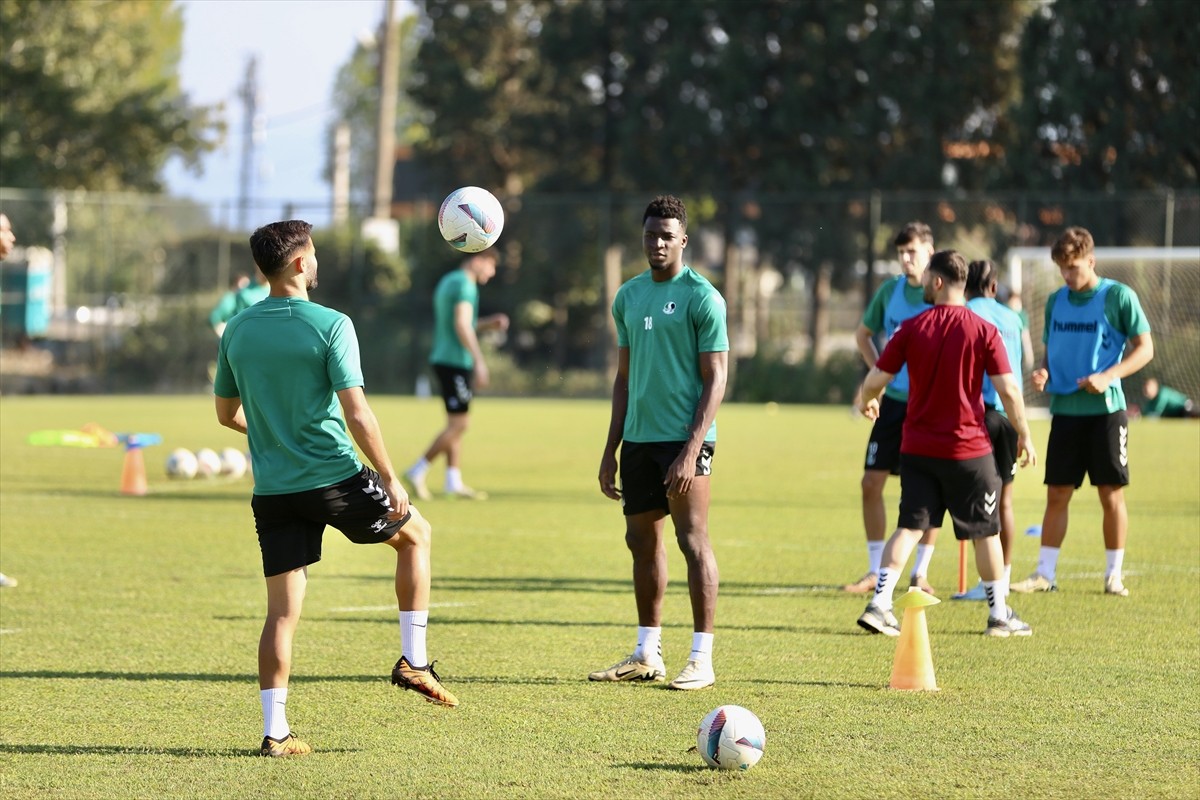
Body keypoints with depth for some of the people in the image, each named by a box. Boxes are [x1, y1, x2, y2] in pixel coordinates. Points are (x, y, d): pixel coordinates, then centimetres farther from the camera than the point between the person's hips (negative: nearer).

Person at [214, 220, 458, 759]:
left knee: (282, 611, 6)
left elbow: (227, 414, 16)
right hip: (335, 478, -4)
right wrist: (388, 477, -8)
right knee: (416, 534, 22)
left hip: (273, 491, 4)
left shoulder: (237, 331, 4)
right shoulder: (331, 326, -12)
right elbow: (357, 415, -16)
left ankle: (274, 730, 1)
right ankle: (413, 660, 17)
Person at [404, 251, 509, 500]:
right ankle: (418, 472, -5)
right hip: (455, 362, -10)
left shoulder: (448, 281, 19)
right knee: (458, 423, -7)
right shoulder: (464, 284, -12)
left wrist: (487, 324, 20)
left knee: (457, 424, 11)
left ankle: (454, 482, 11)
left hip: (445, 360, 10)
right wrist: (479, 361, -23)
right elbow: (462, 326, -21)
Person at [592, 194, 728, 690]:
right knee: (642, 541, 11)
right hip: (638, 438, 7)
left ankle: (701, 660, -4)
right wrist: (610, 450, 15)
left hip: (684, 439, -7)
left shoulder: (701, 297, -7)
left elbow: (715, 380, -10)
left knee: (693, 541, -7)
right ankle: (647, 655, 20)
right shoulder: (628, 296, 13)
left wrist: (691, 450, -18)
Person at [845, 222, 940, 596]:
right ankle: (875, 571, 10)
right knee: (872, 481, 0)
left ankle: (920, 572, 12)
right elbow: (863, 333, 20)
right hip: (893, 400, 4)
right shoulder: (890, 290, 5)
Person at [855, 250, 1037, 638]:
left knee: (909, 526, 5)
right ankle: (999, 614, 18)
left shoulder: (912, 328, -3)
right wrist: (1024, 435, 4)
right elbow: (1008, 390, -9)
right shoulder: (983, 331, -7)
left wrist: (867, 401, 21)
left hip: (918, 448, 1)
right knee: (985, 531, 10)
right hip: (969, 447, -1)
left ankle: (880, 604, -7)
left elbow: (875, 380, -2)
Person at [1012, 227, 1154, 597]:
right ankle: (1045, 573, 9)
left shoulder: (1119, 296, -6)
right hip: (1065, 410, 4)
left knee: (1111, 494, 1)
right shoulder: (1056, 301, 9)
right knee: (1057, 493, 4)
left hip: (1105, 409, -4)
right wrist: (1043, 372, -4)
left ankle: (1114, 574, 10)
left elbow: (1145, 349, -6)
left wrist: (1107, 376, -19)